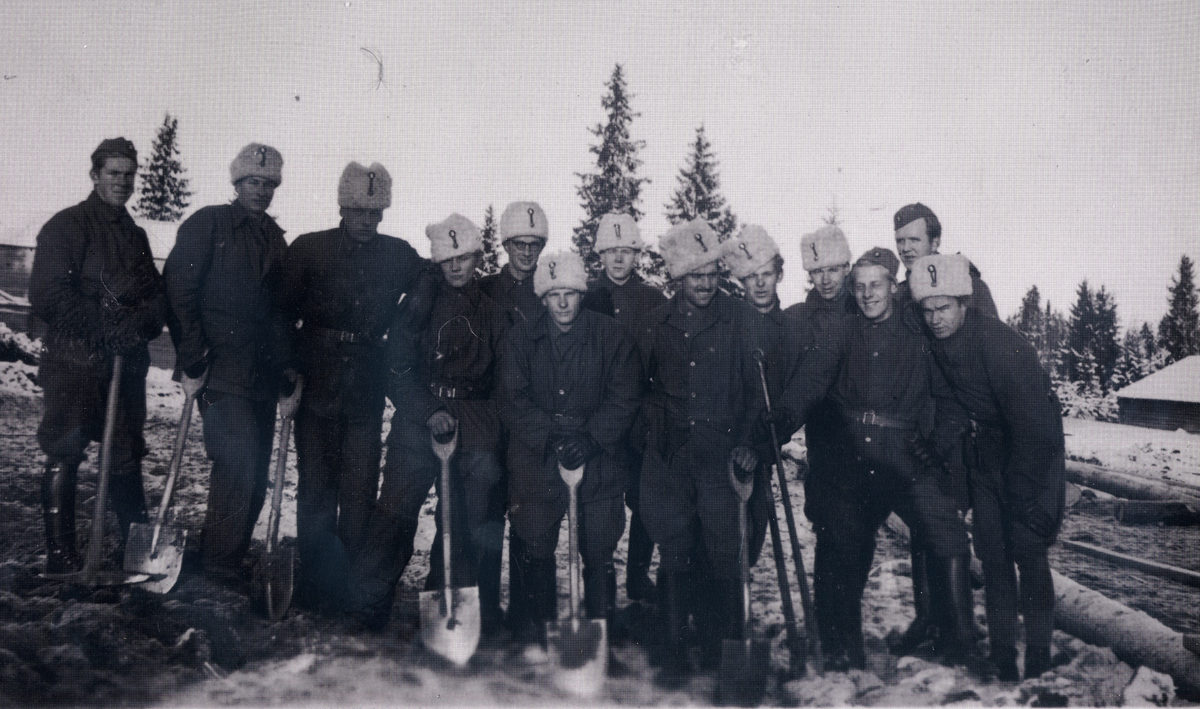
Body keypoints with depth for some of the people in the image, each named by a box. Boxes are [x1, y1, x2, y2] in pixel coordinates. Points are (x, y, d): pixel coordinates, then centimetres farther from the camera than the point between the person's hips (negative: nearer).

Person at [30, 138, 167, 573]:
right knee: (64, 457, -1)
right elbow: (47, 296, -11)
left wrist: (139, 324, -10)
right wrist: (108, 327, -16)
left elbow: (158, 296, 12)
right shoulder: (66, 227, -2)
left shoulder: (135, 235, 17)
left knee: (127, 456, 9)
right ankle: (60, 556, 7)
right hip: (75, 363, -5)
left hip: (128, 365, 5)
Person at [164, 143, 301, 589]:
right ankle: (222, 568, 1)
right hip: (222, 372, -6)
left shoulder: (275, 239, 16)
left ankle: (228, 561, 21)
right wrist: (191, 361, -12)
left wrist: (287, 377, 9)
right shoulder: (208, 225, 0)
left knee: (255, 476, 8)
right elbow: (179, 293, -7)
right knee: (237, 465, -14)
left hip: (263, 376, 6)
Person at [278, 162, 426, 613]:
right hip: (317, 383, -1)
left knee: (360, 486, 1)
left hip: (367, 386, 1)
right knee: (315, 483, 2)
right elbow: (282, 310, 4)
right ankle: (316, 579, 14)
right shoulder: (308, 249, 3)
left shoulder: (399, 256, 7)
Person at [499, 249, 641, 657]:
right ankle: (534, 622, 19)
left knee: (599, 548, -1)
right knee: (535, 544, 1)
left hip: (598, 455, -1)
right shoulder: (519, 340, 7)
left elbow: (624, 399, -1)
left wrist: (591, 438, -15)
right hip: (535, 457, 1)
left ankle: (603, 623, 16)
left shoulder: (611, 337, 4)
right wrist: (549, 437, -13)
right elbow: (513, 402, 1)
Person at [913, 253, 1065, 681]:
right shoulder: (937, 345, -7)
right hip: (984, 457, 6)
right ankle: (1001, 651, 14)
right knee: (991, 554, 5)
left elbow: (1032, 425, -25)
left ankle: (1038, 656, 7)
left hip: (1031, 456, -6)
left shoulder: (1000, 345, -27)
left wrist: (1025, 497, -21)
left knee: (1027, 551, -6)